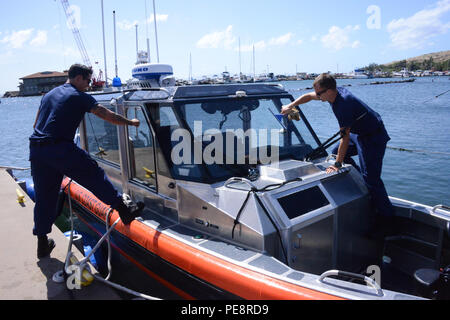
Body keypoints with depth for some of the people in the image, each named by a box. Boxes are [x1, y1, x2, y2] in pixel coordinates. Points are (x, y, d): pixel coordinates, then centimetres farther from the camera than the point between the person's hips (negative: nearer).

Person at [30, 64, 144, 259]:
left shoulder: (49, 95, 23)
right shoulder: (79, 97, 0)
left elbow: (36, 125, 28)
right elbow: (107, 116, 0)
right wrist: (130, 122, 13)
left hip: (36, 149, 8)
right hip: (60, 148, -7)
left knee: (43, 197, 13)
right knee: (95, 176, 2)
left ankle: (42, 244, 22)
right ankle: (124, 210, 3)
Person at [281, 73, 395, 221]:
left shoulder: (344, 104, -32)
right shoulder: (336, 92, -5)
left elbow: (345, 137, -29)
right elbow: (308, 96, 13)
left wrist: (338, 164, -23)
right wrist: (290, 106, 10)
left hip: (373, 137, -10)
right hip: (359, 133, 10)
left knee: (371, 178, -9)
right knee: (336, 152, 16)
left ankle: (386, 215, 6)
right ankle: (360, 180, 21)